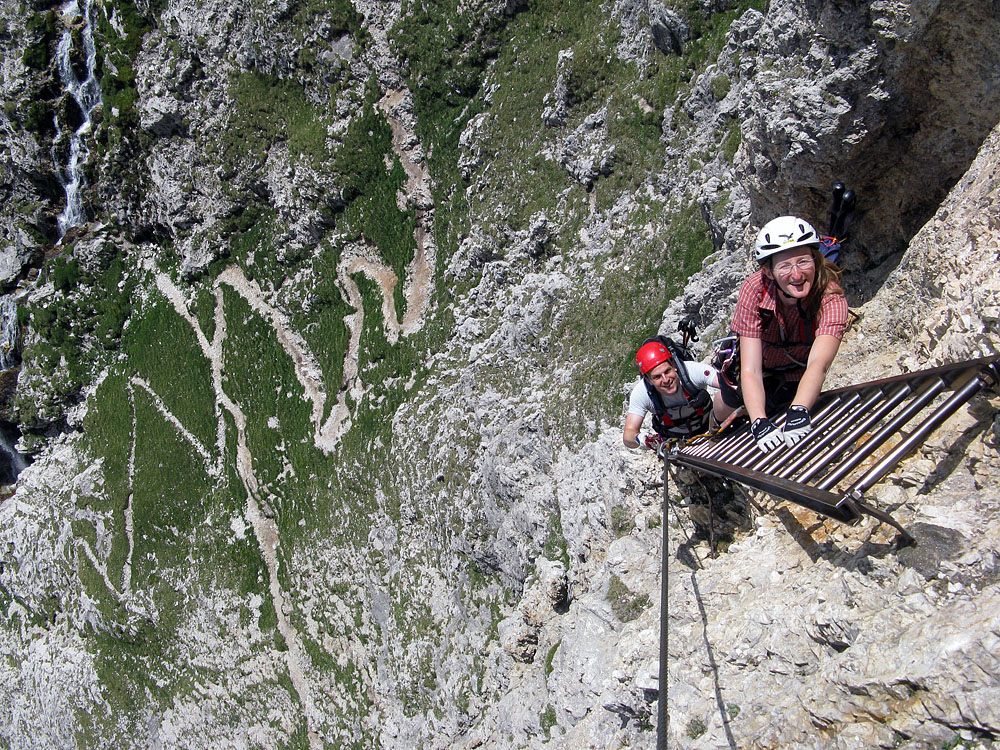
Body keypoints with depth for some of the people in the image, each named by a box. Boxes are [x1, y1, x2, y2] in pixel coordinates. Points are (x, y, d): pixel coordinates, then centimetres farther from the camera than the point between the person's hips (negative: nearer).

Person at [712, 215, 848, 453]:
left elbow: (818, 364, -54)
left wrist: (798, 411, -73)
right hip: (761, 359, 1)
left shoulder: (831, 298, -40)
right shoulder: (754, 291, -38)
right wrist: (759, 423, -60)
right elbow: (751, 370, -44)